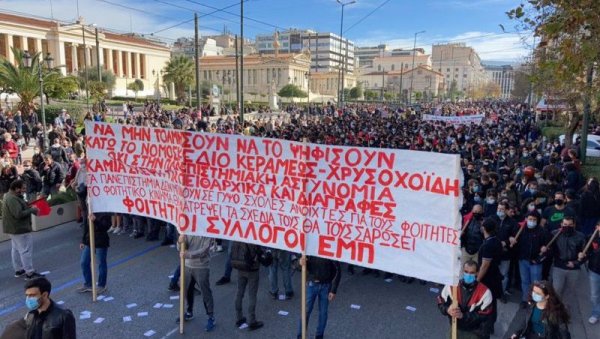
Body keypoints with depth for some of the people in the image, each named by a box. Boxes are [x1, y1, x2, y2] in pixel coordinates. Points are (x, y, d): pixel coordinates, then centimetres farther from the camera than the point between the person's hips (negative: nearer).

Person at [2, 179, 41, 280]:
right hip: (19, 229, -11)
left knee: (16, 249, 18)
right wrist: (31, 210, -20)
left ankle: (18, 270, 29)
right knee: (26, 250, -6)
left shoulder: (10, 196, 9)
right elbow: (19, 214, -30)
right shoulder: (13, 199, -25)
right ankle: (29, 273, -2)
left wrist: (28, 207, 1)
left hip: (14, 228, 11)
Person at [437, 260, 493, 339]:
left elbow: (484, 316, -18)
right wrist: (447, 310, -25)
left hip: (475, 331, -2)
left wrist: (463, 315, -29)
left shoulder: (484, 292, -17)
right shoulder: (451, 287, -10)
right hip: (456, 328, 2)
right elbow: (440, 303, -2)